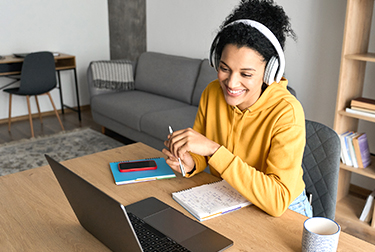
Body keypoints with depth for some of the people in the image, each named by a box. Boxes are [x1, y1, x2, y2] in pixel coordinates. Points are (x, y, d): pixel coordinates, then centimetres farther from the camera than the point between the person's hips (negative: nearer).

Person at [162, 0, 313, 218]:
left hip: (284, 213, -4)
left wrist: (213, 149, -37)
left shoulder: (286, 112, -25)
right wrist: (190, 164, -21)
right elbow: (203, 157, 3)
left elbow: (278, 201, -33)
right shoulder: (212, 93, -9)